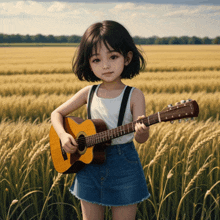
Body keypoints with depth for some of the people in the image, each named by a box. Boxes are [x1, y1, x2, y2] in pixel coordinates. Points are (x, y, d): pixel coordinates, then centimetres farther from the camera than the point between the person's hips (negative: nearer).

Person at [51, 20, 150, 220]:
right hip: (89, 162, 3)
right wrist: (63, 135, -9)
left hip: (124, 166, -3)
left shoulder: (134, 95, -8)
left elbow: (140, 139, -13)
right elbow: (57, 113, 10)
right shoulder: (88, 93, 1)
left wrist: (142, 130, -37)